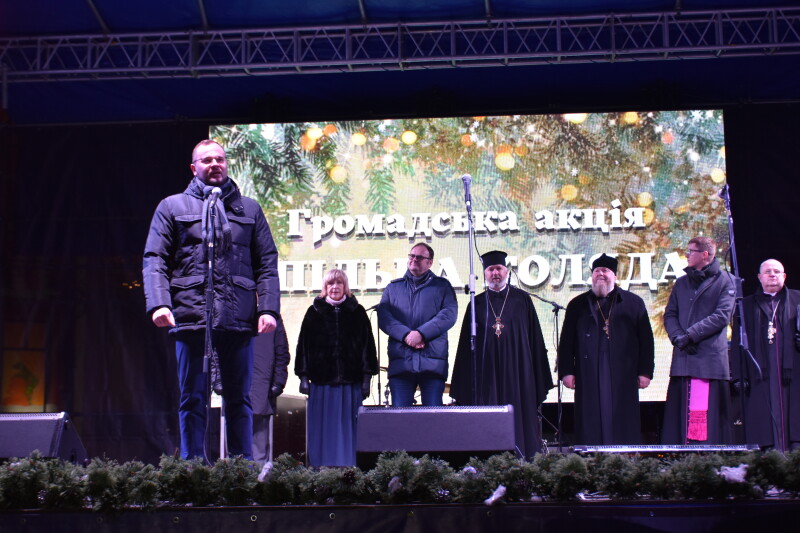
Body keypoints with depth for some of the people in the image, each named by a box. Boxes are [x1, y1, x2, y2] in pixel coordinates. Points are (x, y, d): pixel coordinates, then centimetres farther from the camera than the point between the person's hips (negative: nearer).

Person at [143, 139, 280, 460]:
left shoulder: (249, 210, 16)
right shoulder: (173, 207, 12)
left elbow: (267, 263, 11)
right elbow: (155, 260, 5)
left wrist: (268, 308, -2)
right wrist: (158, 303, -11)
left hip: (239, 319, 1)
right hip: (191, 317, -1)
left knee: (239, 398, 6)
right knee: (192, 399, 3)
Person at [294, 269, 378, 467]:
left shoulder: (357, 312, 8)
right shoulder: (315, 312, 9)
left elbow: (367, 345, 6)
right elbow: (304, 344, 8)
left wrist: (366, 378, 0)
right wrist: (303, 377, 1)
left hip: (350, 382, 0)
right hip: (321, 381, 0)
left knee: (347, 430, 0)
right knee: (322, 429, 2)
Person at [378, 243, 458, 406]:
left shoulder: (442, 286, 15)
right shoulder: (393, 287, 20)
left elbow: (449, 314, -1)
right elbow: (383, 317, 6)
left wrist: (421, 333, -13)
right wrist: (405, 335, -11)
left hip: (432, 362, -1)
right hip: (400, 361, 1)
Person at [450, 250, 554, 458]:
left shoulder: (522, 299, 7)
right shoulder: (477, 303, 9)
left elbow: (535, 336, 6)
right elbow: (467, 344, 8)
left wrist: (539, 377, 0)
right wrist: (466, 383, 2)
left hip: (517, 370, 0)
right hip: (487, 373, 1)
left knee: (519, 413, -1)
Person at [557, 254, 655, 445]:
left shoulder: (633, 303, 11)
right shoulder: (578, 305, 14)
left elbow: (646, 338, 6)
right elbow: (566, 341, 10)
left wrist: (645, 371, -1)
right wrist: (566, 371, 0)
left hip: (623, 376, -1)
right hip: (589, 377, 1)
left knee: (623, 425, -1)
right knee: (591, 425, -2)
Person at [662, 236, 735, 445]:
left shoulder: (725, 281, 3)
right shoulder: (682, 283, 20)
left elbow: (722, 316, -8)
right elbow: (669, 315, 13)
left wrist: (691, 334, -13)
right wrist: (678, 337, -7)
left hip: (710, 359, -5)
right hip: (683, 358, 5)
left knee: (709, 410, -7)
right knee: (679, 411, 1)